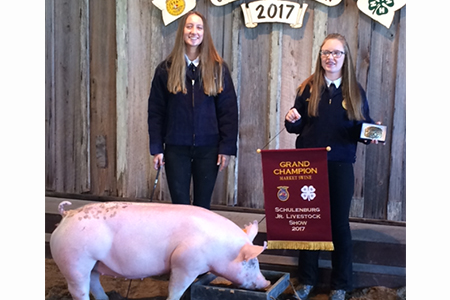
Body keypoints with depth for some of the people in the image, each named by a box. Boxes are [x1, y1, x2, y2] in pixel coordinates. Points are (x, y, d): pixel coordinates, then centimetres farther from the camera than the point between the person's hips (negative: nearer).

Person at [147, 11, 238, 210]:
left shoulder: (218, 68, 3)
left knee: (203, 206, 7)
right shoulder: (166, 69, 3)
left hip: (208, 149, 0)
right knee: (179, 205, 3)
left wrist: (227, 148, -6)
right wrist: (156, 148, -2)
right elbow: (155, 111, 4)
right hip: (176, 148, 0)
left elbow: (229, 110, 1)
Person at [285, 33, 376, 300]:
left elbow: (364, 128, 6)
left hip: (340, 166, -1)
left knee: (339, 224, 7)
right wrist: (292, 120, -11)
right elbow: (297, 127, 10)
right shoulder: (308, 88, 5)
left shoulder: (355, 92, 3)